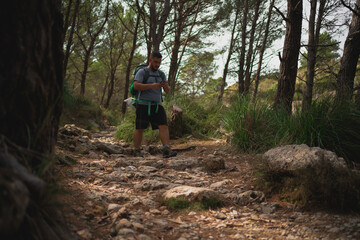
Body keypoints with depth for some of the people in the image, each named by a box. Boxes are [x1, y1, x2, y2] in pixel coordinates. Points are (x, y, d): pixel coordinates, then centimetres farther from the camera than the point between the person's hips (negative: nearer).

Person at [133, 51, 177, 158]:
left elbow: (167, 91, 9)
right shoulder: (142, 72, -3)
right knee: (140, 129, 2)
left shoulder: (161, 74, 13)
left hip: (157, 105, 4)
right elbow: (136, 86, -17)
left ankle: (167, 150, -19)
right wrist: (152, 86, -26)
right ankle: (137, 151, 16)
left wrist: (166, 86, -15)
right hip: (143, 105, -4)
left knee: (164, 126, -12)